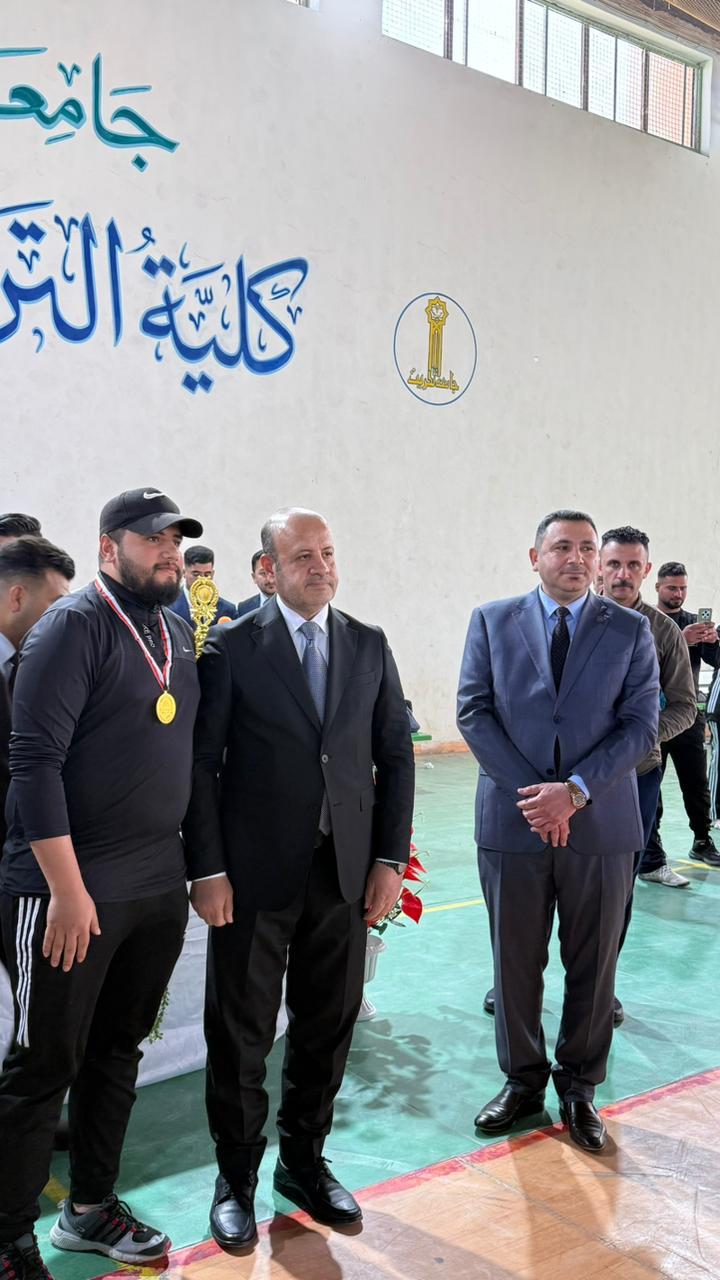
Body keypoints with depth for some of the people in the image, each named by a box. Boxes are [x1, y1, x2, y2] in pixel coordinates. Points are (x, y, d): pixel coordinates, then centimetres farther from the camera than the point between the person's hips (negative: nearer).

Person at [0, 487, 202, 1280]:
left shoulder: (177, 635, 10)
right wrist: (68, 889, -20)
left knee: (118, 1052, 18)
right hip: (71, 893, -7)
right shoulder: (74, 625, -12)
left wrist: (194, 865, 13)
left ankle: (91, 1208, 35)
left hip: (159, 888, 7)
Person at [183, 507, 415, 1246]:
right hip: (254, 874, -3)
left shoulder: (369, 646, 6)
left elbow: (395, 755, 7)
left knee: (327, 1026, 14)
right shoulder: (231, 648, -5)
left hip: (345, 872, 4)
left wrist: (390, 858, 1)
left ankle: (304, 1161, 35)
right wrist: (207, 869, -11)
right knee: (241, 1032, 9)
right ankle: (236, 1177, 29)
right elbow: (202, 763, -6)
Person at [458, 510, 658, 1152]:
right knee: (515, 961, 11)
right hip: (513, 819, 0)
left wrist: (574, 791, -15)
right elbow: (474, 712, -2)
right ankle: (523, 1080, 29)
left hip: (601, 825, 0)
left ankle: (579, 1086, 28)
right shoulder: (492, 621, 4)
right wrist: (534, 793, -11)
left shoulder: (631, 631, 3)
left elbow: (640, 725, -3)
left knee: (593, 966, 10)